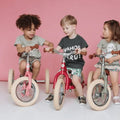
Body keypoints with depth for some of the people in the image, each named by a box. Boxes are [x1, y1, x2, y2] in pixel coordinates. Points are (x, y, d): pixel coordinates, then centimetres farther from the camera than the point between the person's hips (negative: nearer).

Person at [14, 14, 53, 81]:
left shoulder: (37, 38, 1)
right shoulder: (20, 39, -2)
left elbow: (50, 43, -1)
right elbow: (18, 49, -20)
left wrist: (50, 47, -26)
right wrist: (24, 49, -44)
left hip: (35, 58, 1)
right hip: (24, 58, -1)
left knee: (37, 64, -35)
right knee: (23, 64, -36)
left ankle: (34, 79, -6)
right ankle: (22, 76, 0)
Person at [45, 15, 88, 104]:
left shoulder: (80, 39, -3)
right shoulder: (64, 40, 7)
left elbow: (85, 51, -7)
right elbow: (57, 49, -1)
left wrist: (81, 51, -30)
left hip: (77, 64, -4)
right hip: (66, 63, 4)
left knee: (75, 80, -20)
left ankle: (81, 96, 2)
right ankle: (54, 94, 11)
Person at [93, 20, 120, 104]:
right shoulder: (102, 41, 2)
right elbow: (98, 52, 0)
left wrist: (113, 58, -23)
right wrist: (104, 58, -16)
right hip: (102, 63, 3)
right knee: (95, 77, -9)